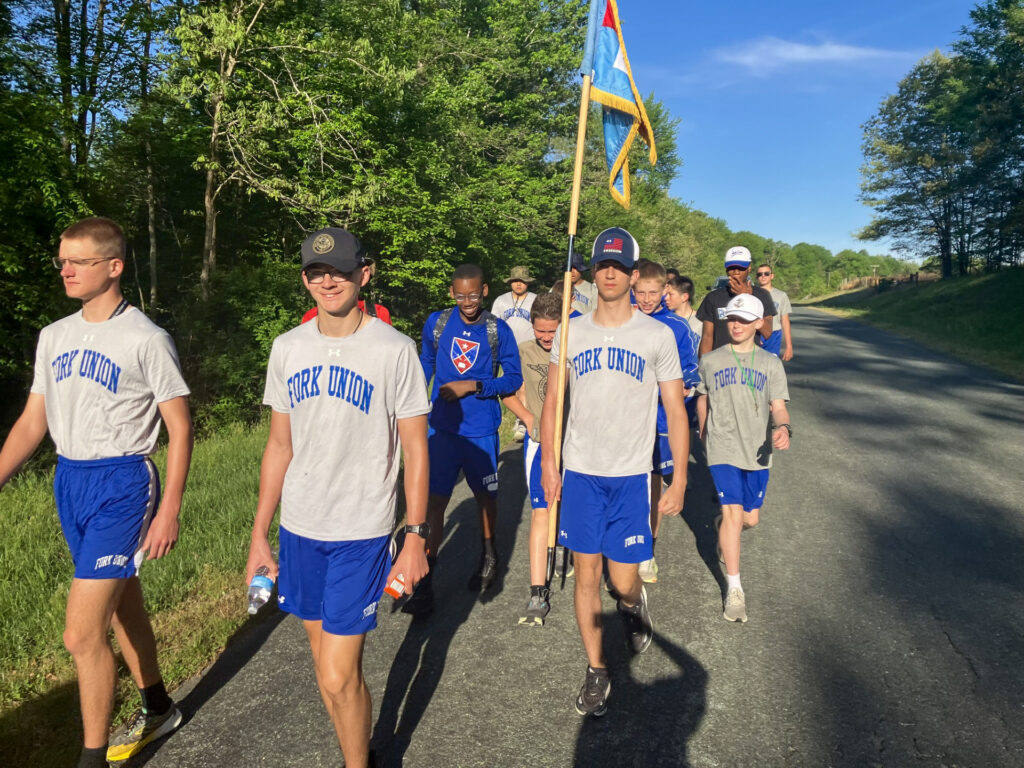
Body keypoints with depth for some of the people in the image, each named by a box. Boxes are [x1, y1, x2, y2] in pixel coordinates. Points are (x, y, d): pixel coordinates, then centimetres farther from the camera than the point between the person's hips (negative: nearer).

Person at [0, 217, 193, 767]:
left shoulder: (146, 340, -12)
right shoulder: (54, 336, 8)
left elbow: (179, 428, -10)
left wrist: (168, 510, -14)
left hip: (122, 484, -7)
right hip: (68, 481, 7)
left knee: (82, 634, -8)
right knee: (122, 608, 20)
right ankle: (157, 710, 40)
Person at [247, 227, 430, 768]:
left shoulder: (393, 349, -8)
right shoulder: (288, 348, 4)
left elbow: (415, 449, -5)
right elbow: (279, 446, 10)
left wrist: (416, 535, -9)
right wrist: (259, 535, 10)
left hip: (361, 532, -4)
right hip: (298, 528, 5)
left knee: (338, 677, -4)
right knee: (325, 660, 15)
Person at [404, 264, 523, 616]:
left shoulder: (498, 330, -7)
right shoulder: (436, 323, -1)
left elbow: (514, 379, -5)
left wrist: (473, 386, -17)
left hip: (481, 431, 0)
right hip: (442, 429, 1)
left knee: (485, 495, 16)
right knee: (434, 500, -5)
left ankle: (489, 555, 41)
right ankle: (426, 580, 3)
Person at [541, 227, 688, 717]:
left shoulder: (657, 335, -1)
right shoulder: (571, 332, 5)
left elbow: (675, 410, 1)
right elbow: (552, 401, 10)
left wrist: (680, 478, -3)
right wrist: (548, 463, 5)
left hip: (631, 475, -2)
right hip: (580, 473, 2)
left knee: (623, 581, 0)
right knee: (586, 575, 8)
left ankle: (634, 604, 37)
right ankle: (596, 672, 25)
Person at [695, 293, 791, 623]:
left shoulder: (771, 364, 2)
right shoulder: (710, 361, 3)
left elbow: (778, 406, -5)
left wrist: (783, 428, -26)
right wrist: (704, 432, 24)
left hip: (757, 451, 2)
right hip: (723, 449, -2)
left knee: (750, 518, 10)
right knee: (733, 514, -13)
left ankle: (726, 528, 47)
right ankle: (734, 589, -4)